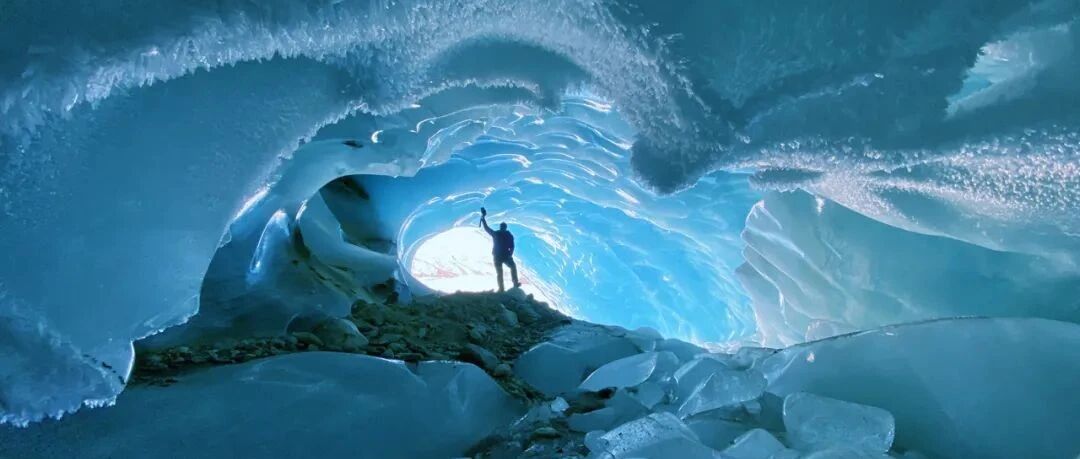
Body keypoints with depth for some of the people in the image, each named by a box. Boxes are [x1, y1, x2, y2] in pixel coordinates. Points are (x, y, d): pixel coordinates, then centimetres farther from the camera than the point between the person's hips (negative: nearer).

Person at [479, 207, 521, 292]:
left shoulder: (495, 234, -6)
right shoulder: (509, 235, -3)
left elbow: (486, 228, 0)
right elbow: (512, 247, -8)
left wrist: (483, 218, 9)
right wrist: (510, 255, 5)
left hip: (497, 256, 0)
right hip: (506, 256, 0)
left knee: (499, 273, 10)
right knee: (513, 267, 24)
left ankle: (501, 289, 10)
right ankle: (515, 283, 23)